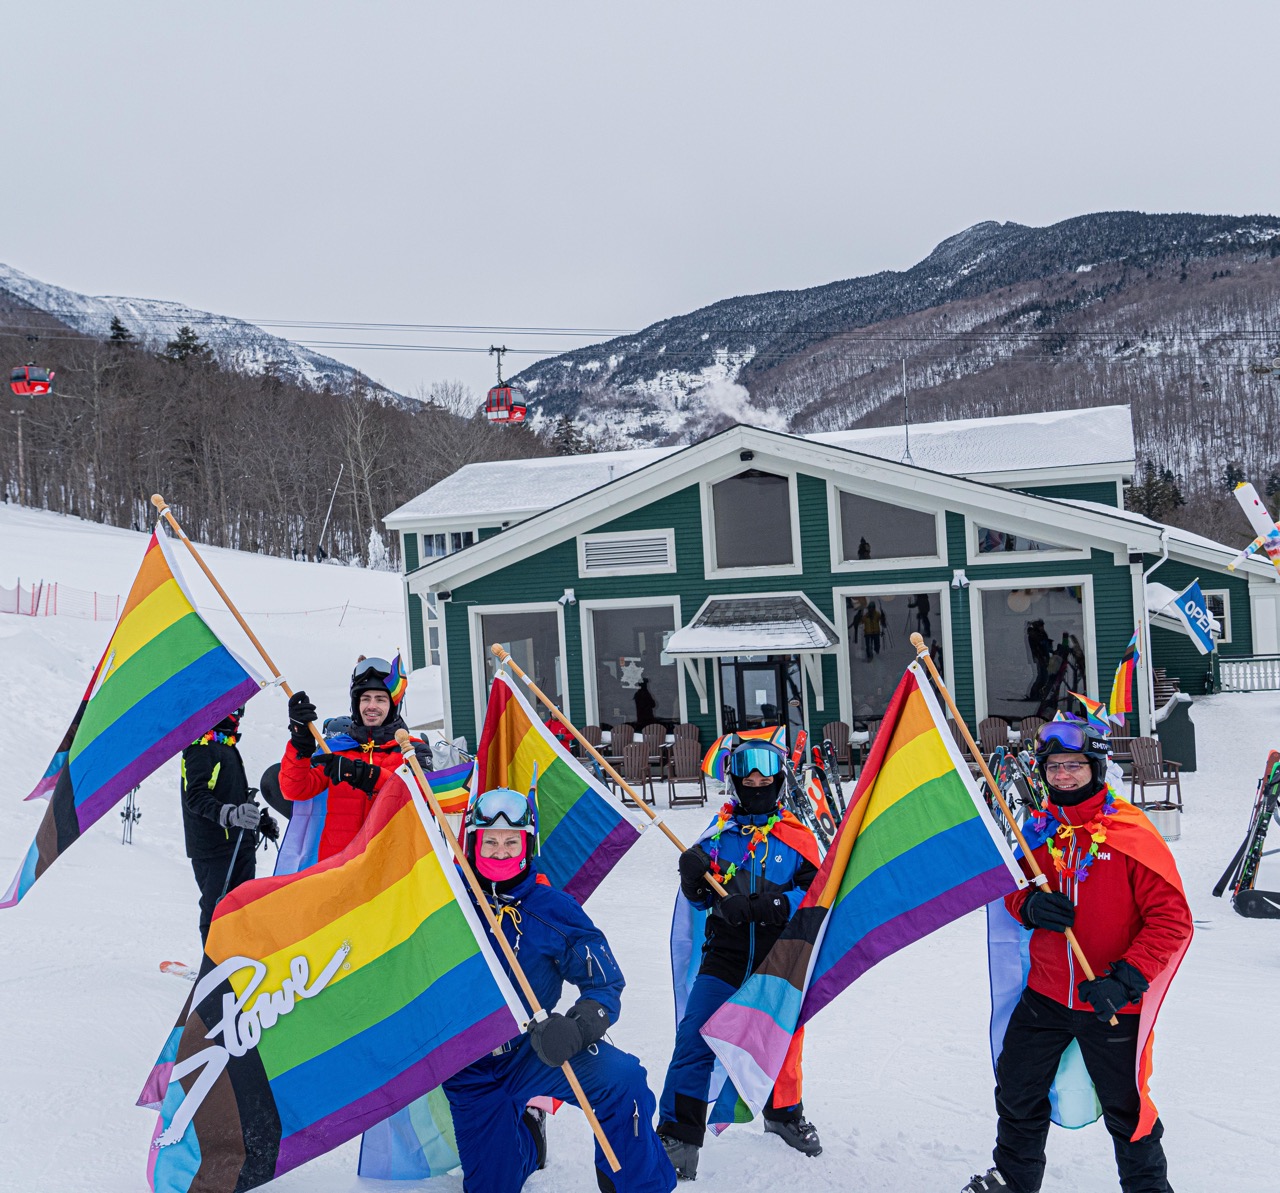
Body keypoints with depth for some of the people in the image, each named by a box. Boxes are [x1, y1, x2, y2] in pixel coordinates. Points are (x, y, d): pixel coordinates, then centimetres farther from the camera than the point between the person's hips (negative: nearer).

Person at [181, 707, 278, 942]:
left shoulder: (228, 747, 20)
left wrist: (259, 819, 23)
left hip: (240, 844, 9)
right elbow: (196, 797, -21)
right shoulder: (201, 748, -10)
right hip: (213, 848, -9)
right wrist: (230, 814, -34)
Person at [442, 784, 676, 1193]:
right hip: (472, 1072, 1)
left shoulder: (553, 910, -9)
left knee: (622, 1080, -27)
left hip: (532, 1054, -1)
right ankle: (525, 1135, 39)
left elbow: (604, 984, -11)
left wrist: (576, 1026, -30)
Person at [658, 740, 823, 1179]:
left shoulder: (796, 836, 3)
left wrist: (774, 904, -23)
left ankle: (784, 1113, 43)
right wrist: (694, 876, -12)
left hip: (777, 959, 0)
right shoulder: (720, 830, 7)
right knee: (694, 1039, -13)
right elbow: (701, 898, 11)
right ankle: (678, 1135, -4)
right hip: (725, 956, 0)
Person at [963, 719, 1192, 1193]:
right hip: (1044, 994, 5)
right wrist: (1029, 905, -10)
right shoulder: (1040, 829, 2)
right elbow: (1015, 890, 14)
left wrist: (1126, 979, -25)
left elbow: (1172, 919, -16)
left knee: (1126, 1110, 10)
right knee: (1017, 1093, 16)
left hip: (1112, 1006, -5)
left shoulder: (1132, 833, -14)